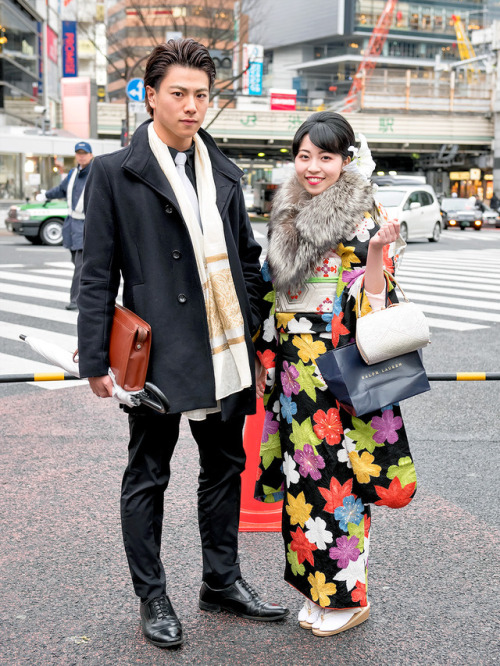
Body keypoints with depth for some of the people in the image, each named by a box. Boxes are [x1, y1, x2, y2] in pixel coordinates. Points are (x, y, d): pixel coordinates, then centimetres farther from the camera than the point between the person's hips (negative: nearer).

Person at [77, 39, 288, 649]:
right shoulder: (115, 172, -5)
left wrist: (254, 329, 11)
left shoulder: (224, 171, 11)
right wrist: (95, 359, -9)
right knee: (147, 477, 8)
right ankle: (152, 598, 23)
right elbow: (98, 274, -6)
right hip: (157, 349, -5)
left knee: (224, 466, 15)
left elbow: (247, 257, 17)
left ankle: (221, 582, 32)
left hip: (225, 351, 6)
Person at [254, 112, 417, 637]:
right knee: (301, 471, 10)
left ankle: (347, 594, 14)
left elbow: (372, 302, -11)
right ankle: (315, 588, 24)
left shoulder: (363, 220, -7)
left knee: (335, 473, -2)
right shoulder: (286, 216, 12)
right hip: (293, 367, 7)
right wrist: (266, 360, 16)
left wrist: (377, 252, -27)